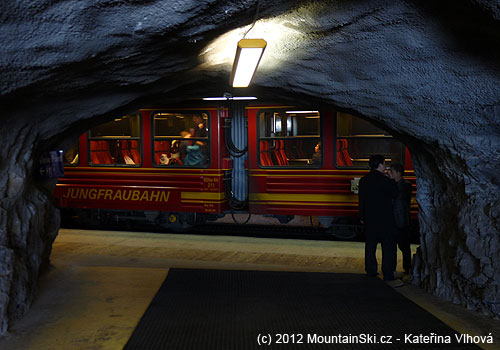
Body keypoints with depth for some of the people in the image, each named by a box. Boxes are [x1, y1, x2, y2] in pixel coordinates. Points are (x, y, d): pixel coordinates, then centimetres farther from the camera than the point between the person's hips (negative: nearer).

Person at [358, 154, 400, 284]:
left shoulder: (363, 180, 5)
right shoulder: (385, 180, -15)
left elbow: (361, 200, 9)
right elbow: (395, 194, -6)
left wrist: (362, 216, 16)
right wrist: (393, 182, 6)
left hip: (369, 219, 6)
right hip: (384, 219, -6)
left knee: (370, 246, 13)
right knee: (388, 247, 1)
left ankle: (371, 271, 19)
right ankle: (388, 274, 2)